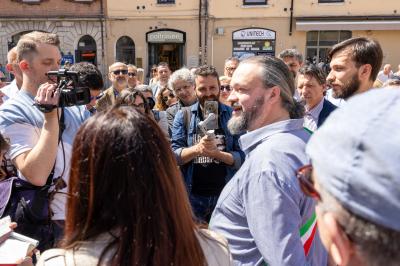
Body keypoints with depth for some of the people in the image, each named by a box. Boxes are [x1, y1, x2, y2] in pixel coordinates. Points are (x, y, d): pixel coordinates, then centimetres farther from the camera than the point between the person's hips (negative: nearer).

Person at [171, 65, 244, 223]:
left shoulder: (232, 115, -2)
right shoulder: (183, 115, 1)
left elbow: (242, 158, -8)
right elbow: (173, 155, -7)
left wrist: (217, 153, -24)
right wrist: (197, 149, -24)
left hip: (226, 194, 0)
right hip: (192, 195, 0)